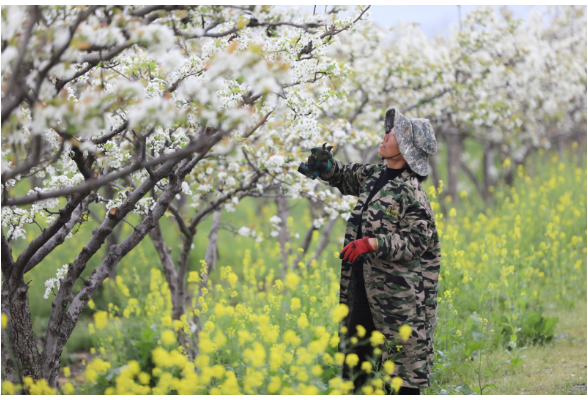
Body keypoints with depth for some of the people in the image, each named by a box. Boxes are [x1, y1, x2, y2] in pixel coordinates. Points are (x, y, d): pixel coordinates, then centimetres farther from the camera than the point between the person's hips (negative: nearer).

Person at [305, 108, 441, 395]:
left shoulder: (409, 192, -15)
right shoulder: (374, 175, 9)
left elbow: (415, 242, -20)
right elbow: (344, 177, 26)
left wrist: (371, 244, -27)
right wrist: (324, 164, 6)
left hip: (398, 295, -9)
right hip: (362, 285, 9)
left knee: (405, 357, 0)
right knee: (355, 357, 15)